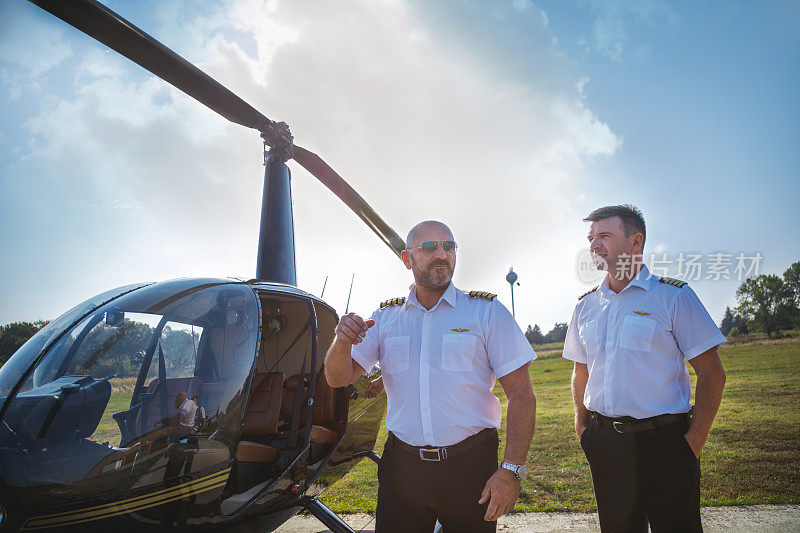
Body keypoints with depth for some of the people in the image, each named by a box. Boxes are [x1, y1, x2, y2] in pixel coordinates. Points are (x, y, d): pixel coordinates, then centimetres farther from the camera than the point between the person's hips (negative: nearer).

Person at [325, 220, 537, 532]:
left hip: (469, 467, -2)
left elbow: (521, 395, -6)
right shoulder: (386, 317, 5)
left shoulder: (487, 311, -3)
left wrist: (511, 471, -14)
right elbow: (339, 378, 2)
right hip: (401, 466, 2)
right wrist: (343, 342, -20)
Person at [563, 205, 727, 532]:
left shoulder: (673, 296, -5)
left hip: (665, 442, -4)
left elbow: (711, 374, -6)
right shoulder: (586, 306, 8)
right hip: (604, 442, 4)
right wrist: (583, 428, 9)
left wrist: (694, 440, -11)